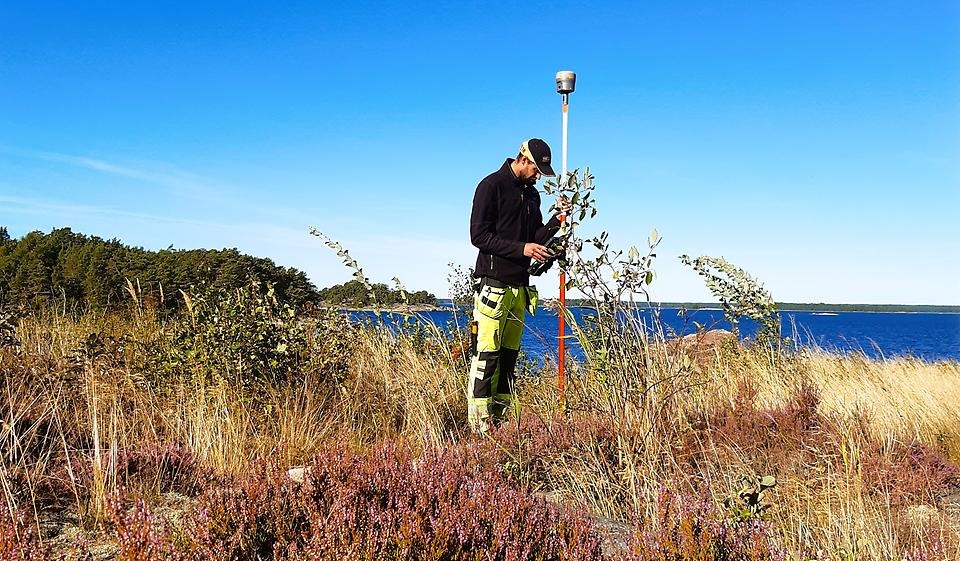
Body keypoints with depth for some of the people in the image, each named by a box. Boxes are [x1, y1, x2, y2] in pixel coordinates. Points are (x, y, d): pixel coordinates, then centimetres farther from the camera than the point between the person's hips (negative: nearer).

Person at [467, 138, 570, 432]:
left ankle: (497, 419, 10)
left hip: (520, 285, 8)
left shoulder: (532, 194, 19)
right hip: (493, 283, -7)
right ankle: (478, 424, -8)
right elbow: (479, 236, -11)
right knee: (487, 353, -10)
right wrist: (522, 249, -16)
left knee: (509, 354, 6)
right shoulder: (492, 185, -4)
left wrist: (557, 218, 4)